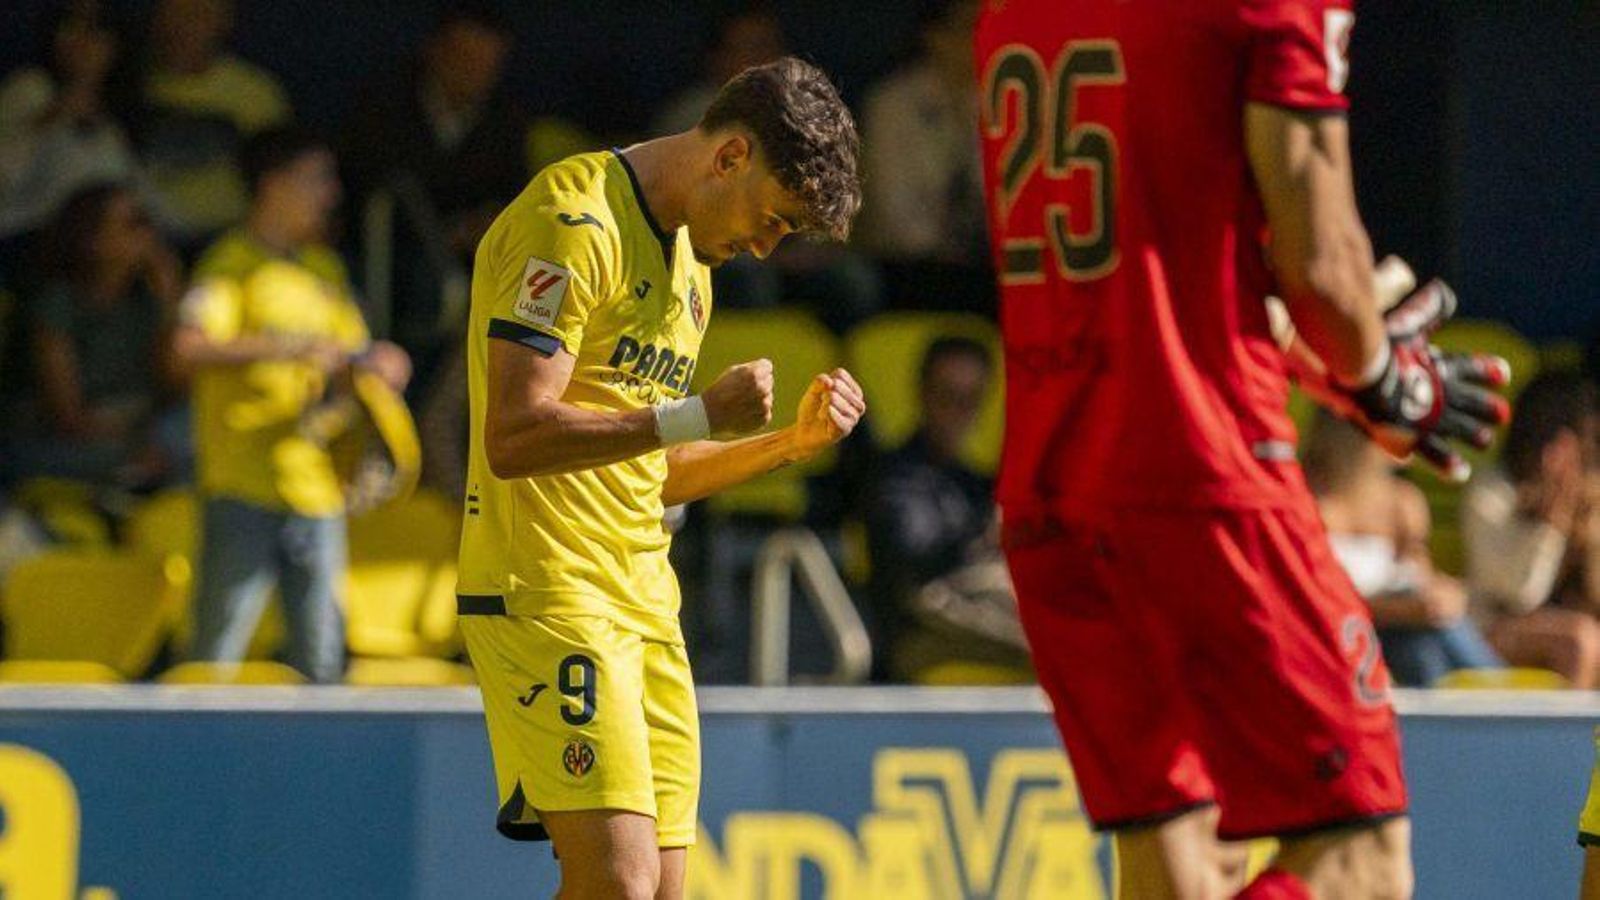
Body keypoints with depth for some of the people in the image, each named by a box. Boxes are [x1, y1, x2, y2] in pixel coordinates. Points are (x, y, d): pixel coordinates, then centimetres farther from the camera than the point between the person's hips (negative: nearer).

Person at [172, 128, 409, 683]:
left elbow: (347, 357, 27)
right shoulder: (232, 264, -4)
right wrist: (289, 347, -22)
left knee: (321, 662, 6)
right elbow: (191, 347, -21)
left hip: (316, 486, 7)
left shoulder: (323, 269, 18)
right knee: (219, 651, -8)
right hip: (246, 489, -7)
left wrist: (371, 365, 4)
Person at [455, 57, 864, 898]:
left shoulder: (689, 259, 19)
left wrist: (791, 441, 12)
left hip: (641, 601, 9)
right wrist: (698, 414, -21)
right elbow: (514, 438, -21)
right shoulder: (575, 222, -11)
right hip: (546, 597, -9)